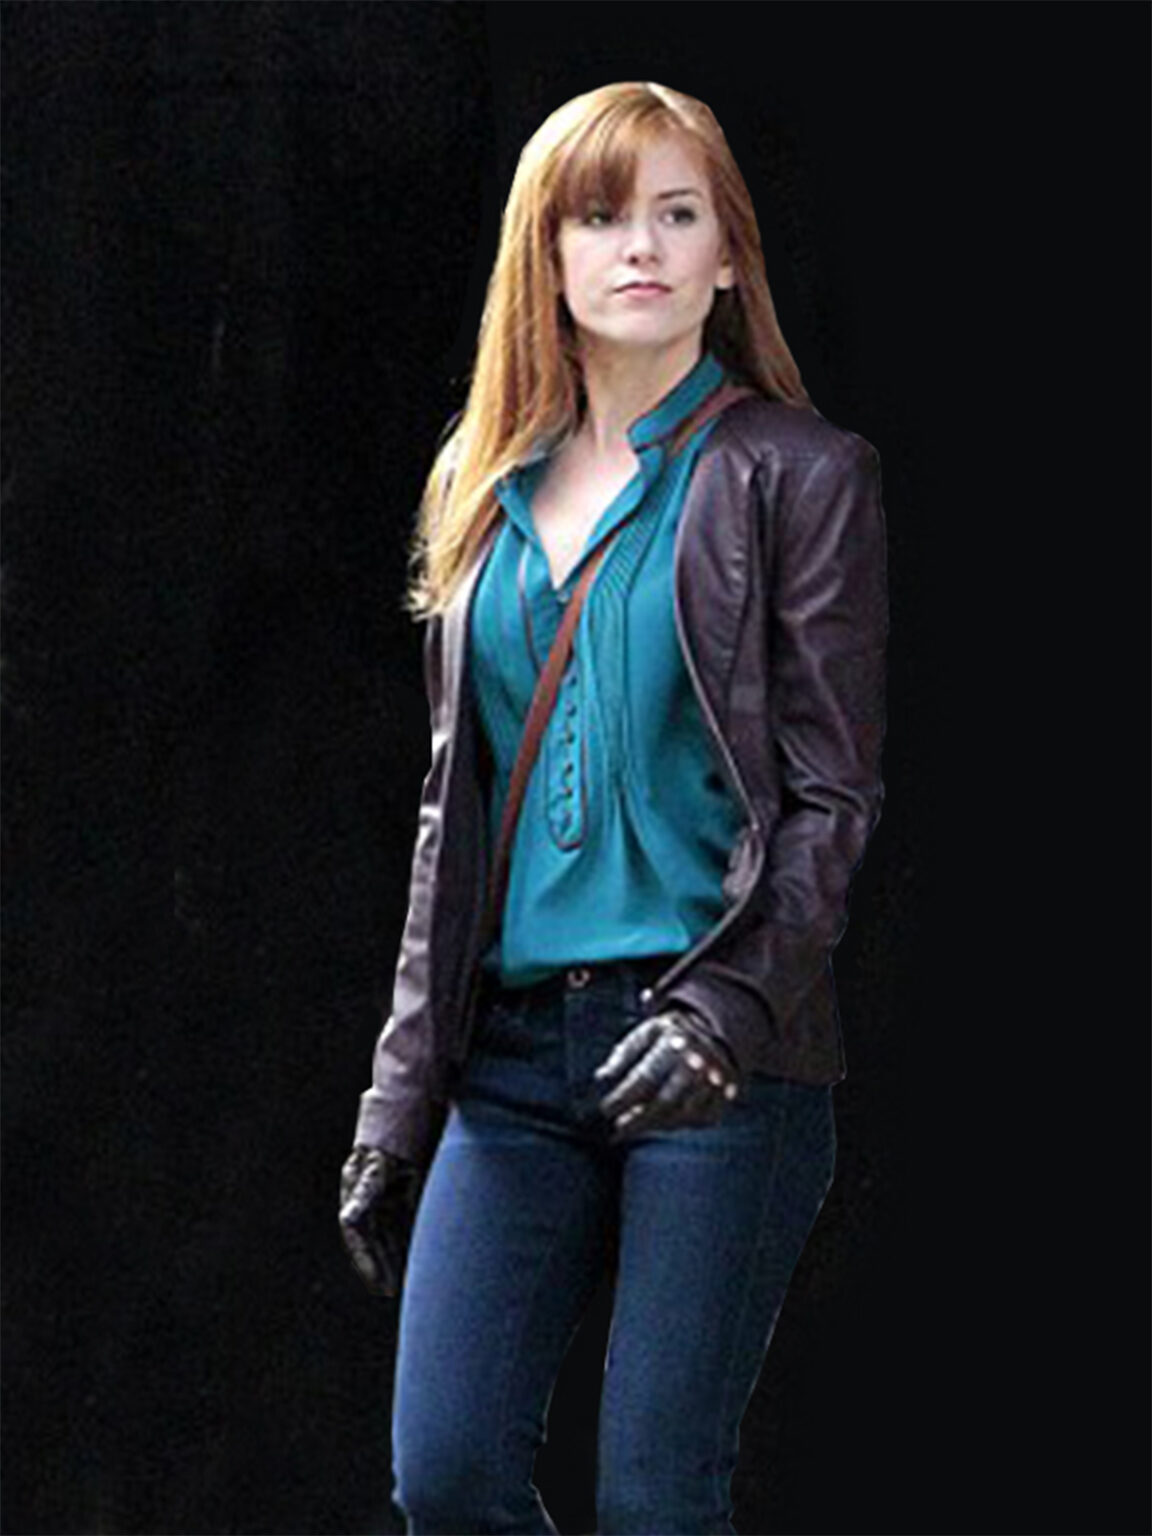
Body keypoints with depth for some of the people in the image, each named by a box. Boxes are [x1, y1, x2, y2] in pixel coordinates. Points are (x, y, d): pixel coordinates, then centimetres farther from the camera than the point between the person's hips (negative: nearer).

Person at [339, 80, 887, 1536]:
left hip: (724, 1058, -5)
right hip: (517, 1051, 5)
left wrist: (729, 1006, -20)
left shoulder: (796, 476, 1)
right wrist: (400, 1097, 14)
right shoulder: (485, 483, 15)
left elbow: (834, 799, -4)